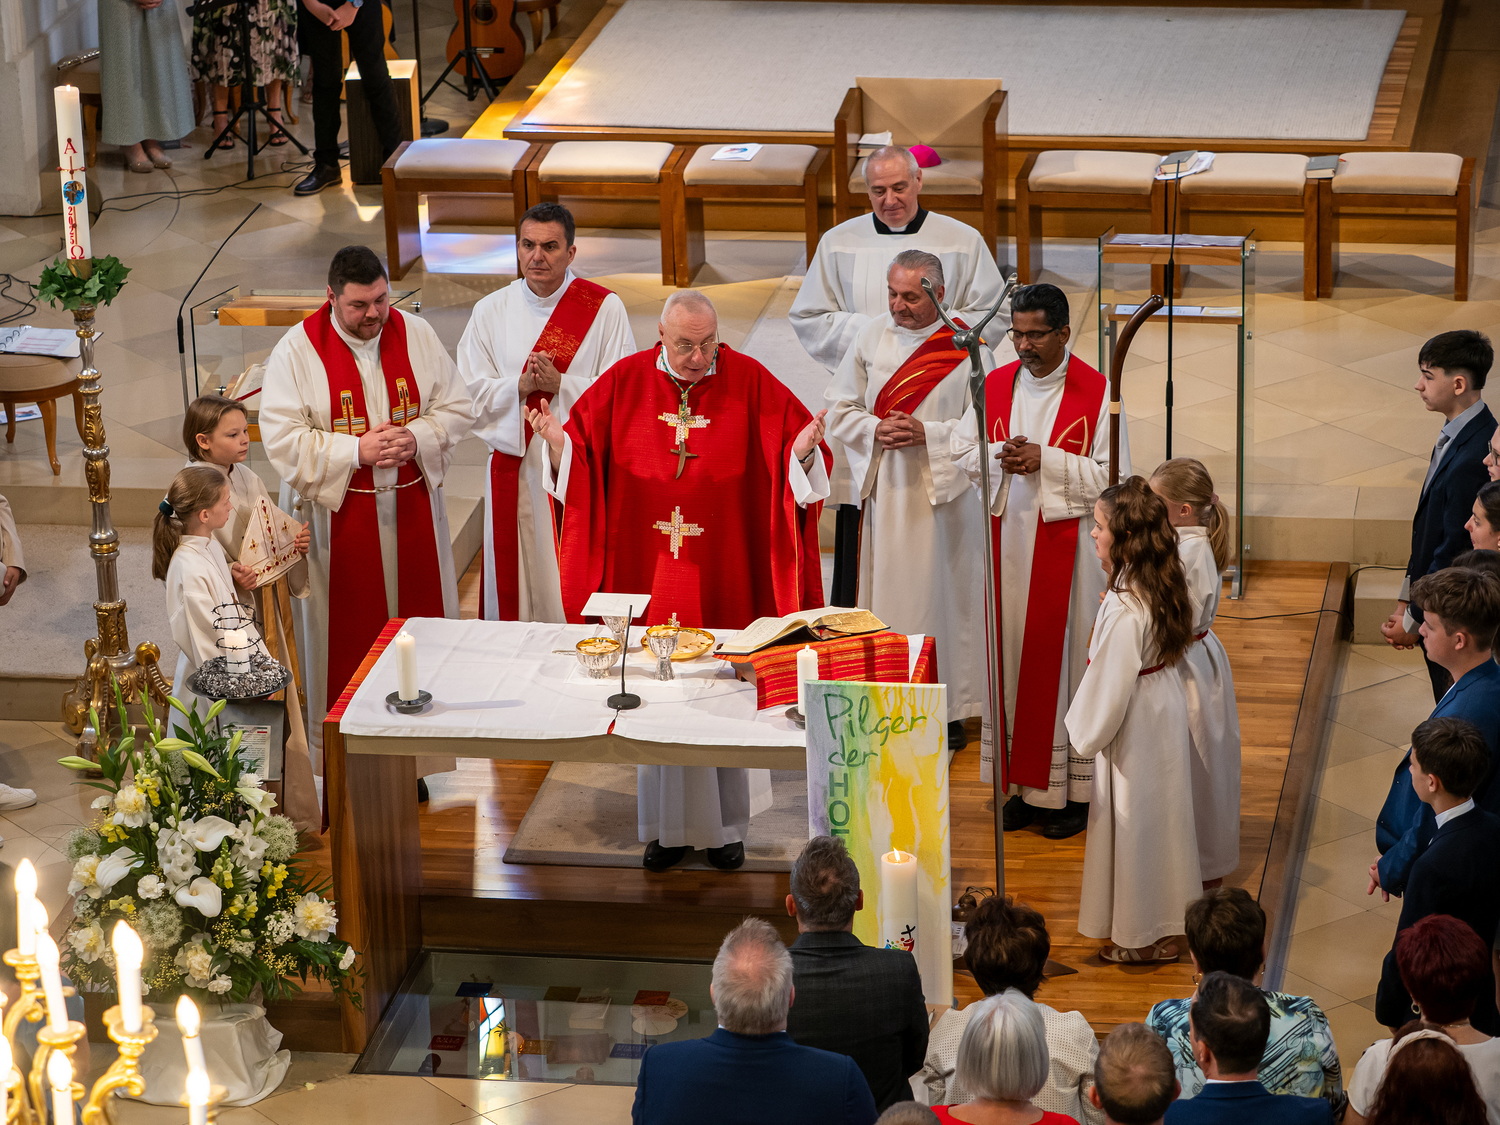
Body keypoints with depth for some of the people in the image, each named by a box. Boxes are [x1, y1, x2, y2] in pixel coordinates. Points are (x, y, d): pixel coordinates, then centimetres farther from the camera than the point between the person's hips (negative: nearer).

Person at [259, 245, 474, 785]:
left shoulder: (417, 336, 1)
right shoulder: (298, 350, -9)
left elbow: (455, 408, 4)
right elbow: (283, 437, -13)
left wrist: (416, 439, -15)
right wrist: (356, 451, -21)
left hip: (411, 513, 3)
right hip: (339, 514, -3)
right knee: (347, 634, 1)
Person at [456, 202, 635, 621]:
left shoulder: (604, 309, -3)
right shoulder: (492, 311, 4)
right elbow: (469, 393, 1)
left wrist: (560, 384, -20)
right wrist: (520, 386, -16)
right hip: (515, 467, 2)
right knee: (517, 580, 6)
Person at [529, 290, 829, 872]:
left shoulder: (750, 382, -5)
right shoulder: (624, 383, -2)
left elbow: (794, 448, -5)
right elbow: (582, 451, 2)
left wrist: (802, 450, -27)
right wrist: (559, 443, -18)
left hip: (725, 577, -1)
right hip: (651, 572, 1)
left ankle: (726, 825, 22)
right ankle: (669, 827, 21)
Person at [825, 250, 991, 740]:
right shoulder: (871, 337, 4)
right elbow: (838, 408, 8)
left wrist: (927, 434, -18)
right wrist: (874, 431, -11)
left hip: (943, 495, -3)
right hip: (884, 491, 3)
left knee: (940, 595, 2)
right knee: (886, 594, 5)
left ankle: (949, 710, 10)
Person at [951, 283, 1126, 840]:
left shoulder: (1097, 392, -8)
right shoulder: (995, 386, 6)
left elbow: (1110, 476, -11)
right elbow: (963, 450, 10)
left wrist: (1044, 459, -20)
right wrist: (1001, 455, -11)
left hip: (1069, 539, -4)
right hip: (1009, 537, 4)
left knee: (1069, 656, 0)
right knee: (1015, 653, 6)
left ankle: (1075, 788, 8)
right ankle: (1029, 783, 15)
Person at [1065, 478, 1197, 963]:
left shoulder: (1125, 610, -30)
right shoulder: (1159, 587, -3)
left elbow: (1110, 684, -24)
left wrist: (1085, 734, -10)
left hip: (1136, 724, -9)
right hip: (1165, 706, 9)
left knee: (1135, 820, 6)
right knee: (1156, 813, 19)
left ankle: (1146, 937, 20)